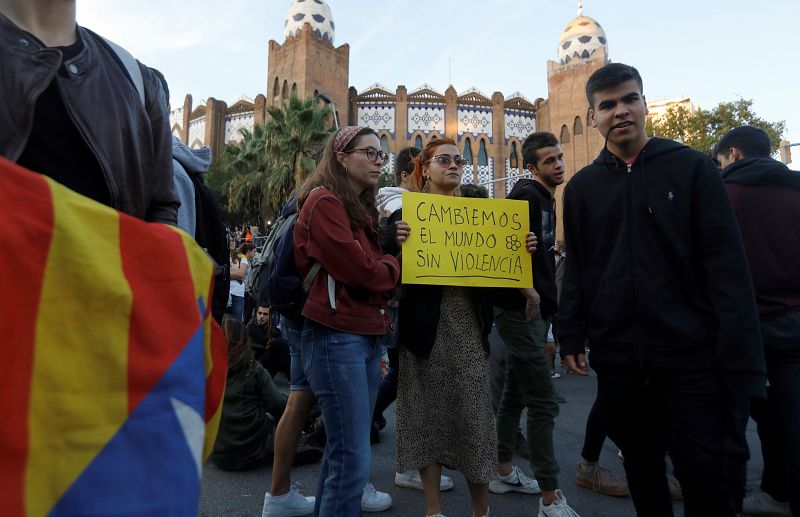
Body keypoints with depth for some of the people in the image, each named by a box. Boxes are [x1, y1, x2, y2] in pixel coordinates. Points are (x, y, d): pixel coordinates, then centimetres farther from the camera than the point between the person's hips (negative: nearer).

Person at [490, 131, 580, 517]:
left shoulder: (546, 199, 18)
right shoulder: (526, 194, -12)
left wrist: (547, 299, 16)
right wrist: (529, 293, -20)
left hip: (534, 309, 10)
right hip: (522, 309, -10)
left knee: (515, 394, 16)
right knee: (543, 404, -6)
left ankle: (504, 472, 30)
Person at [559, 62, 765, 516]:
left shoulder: (692, 168, -1)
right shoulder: (582, 187, 7)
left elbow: (728, 267, -6)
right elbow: (576, 270, 8)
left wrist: (741, 356, -11)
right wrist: (571, 335, 2)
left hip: (693, 358, -2)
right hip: (617, 360, 3)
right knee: (642, 468, 17)